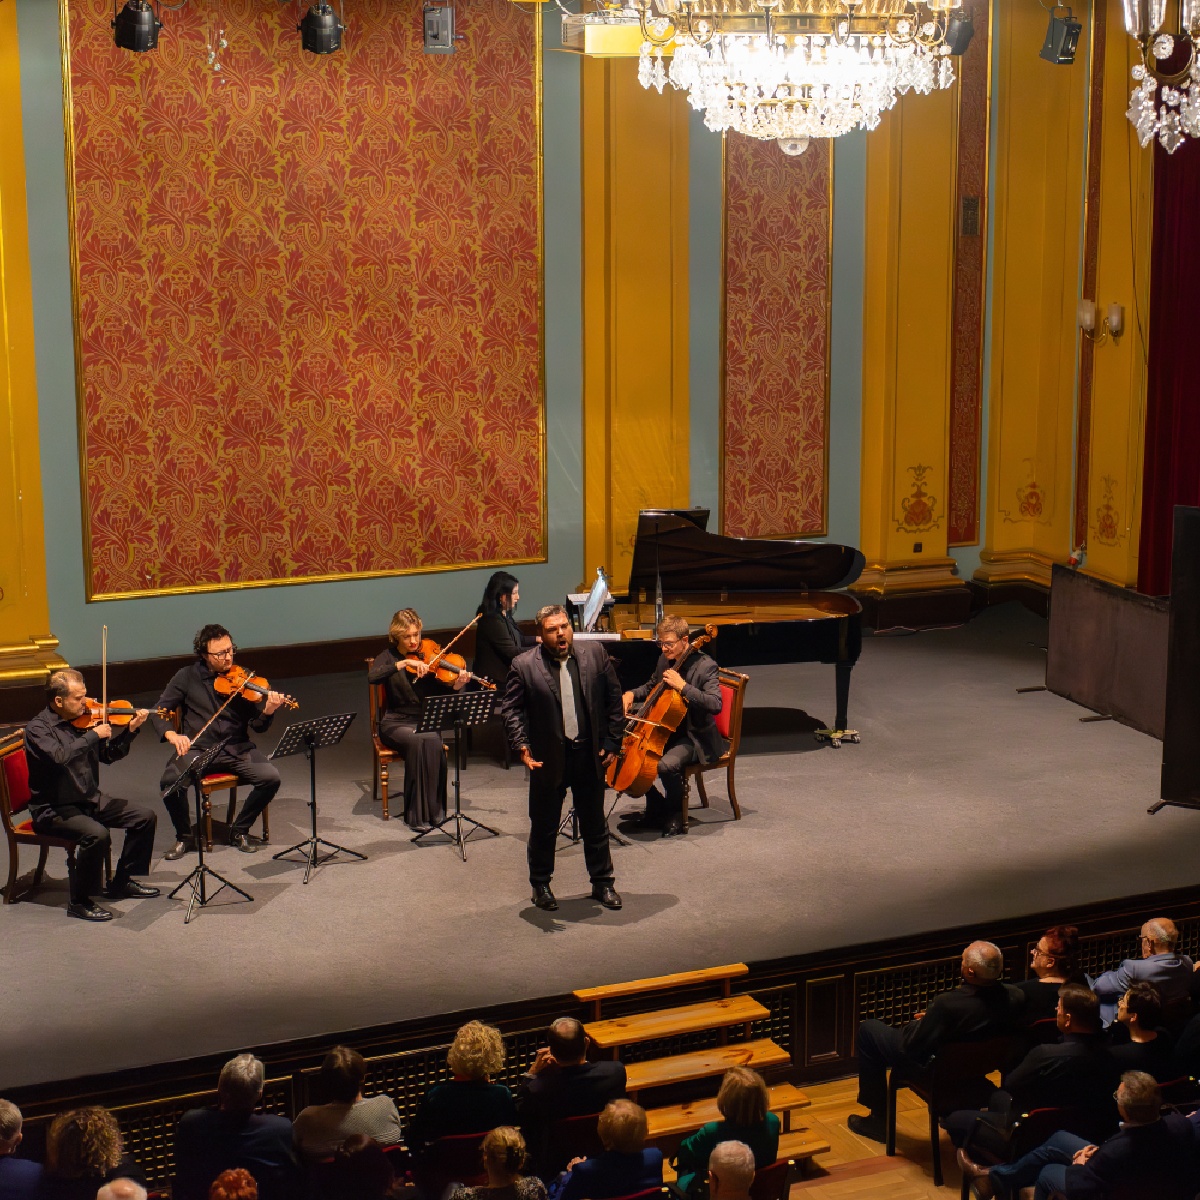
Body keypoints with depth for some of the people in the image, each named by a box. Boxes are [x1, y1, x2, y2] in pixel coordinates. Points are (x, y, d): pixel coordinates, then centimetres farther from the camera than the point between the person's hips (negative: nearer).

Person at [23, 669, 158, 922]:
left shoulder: (82, 720, 4)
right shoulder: (38, 728, -16)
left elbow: (110, 755, 11)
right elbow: (60, 756, -36)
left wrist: (130, 730, -4)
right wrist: (93, 735, -27)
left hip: (89, 799, 8)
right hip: (53, 809, -8)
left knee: (145, 817, 3)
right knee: (97, 834, -33)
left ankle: (122, 882, 18)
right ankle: (80, 902, -15)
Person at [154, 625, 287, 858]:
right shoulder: (187, 677, 3)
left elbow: (258, 726, 1)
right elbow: (160, 709, 3)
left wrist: (268, 711, -23)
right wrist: (171, 734, -18)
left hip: (237, 749, 1)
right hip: (197, 749, -1)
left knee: (271, 778, -23)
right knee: (171, 781, -29)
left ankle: (240, 831, 0)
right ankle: (184, 837, -2)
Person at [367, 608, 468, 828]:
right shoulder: (389, 656, 0)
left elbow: (441, 692, -3)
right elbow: (372, 676, -23)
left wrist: (456, 686, -25)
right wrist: (403, 663, -31)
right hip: (395, 722, -2)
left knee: (433, 742, -32)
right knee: (417, 742, -33)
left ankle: (434, 808, -20)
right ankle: (417, 814, -26)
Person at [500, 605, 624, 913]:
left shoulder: (595, 654, -2)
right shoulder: (524, 665, -9)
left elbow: (613, 698, 4)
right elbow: (510, 709, -6)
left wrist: (612, 742, 0)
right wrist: (521, 745, -19)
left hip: (589, 755, 2)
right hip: (548, 759, -2)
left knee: (595, 824, 15)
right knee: (544, 826, 11)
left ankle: (602, 883, 29)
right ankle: (540, 885, 28)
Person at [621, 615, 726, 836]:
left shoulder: (705, 666, -18)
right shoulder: (665, 660, 5)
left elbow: (715, 704, -32)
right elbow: (651, 686, 27)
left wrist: (682, 686, -33)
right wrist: (632, 694, 5)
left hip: (695, 737, -9)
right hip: (666, 731, 9)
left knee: (666, 764, -33)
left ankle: (677, 817, -10)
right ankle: (656, 808, 10)